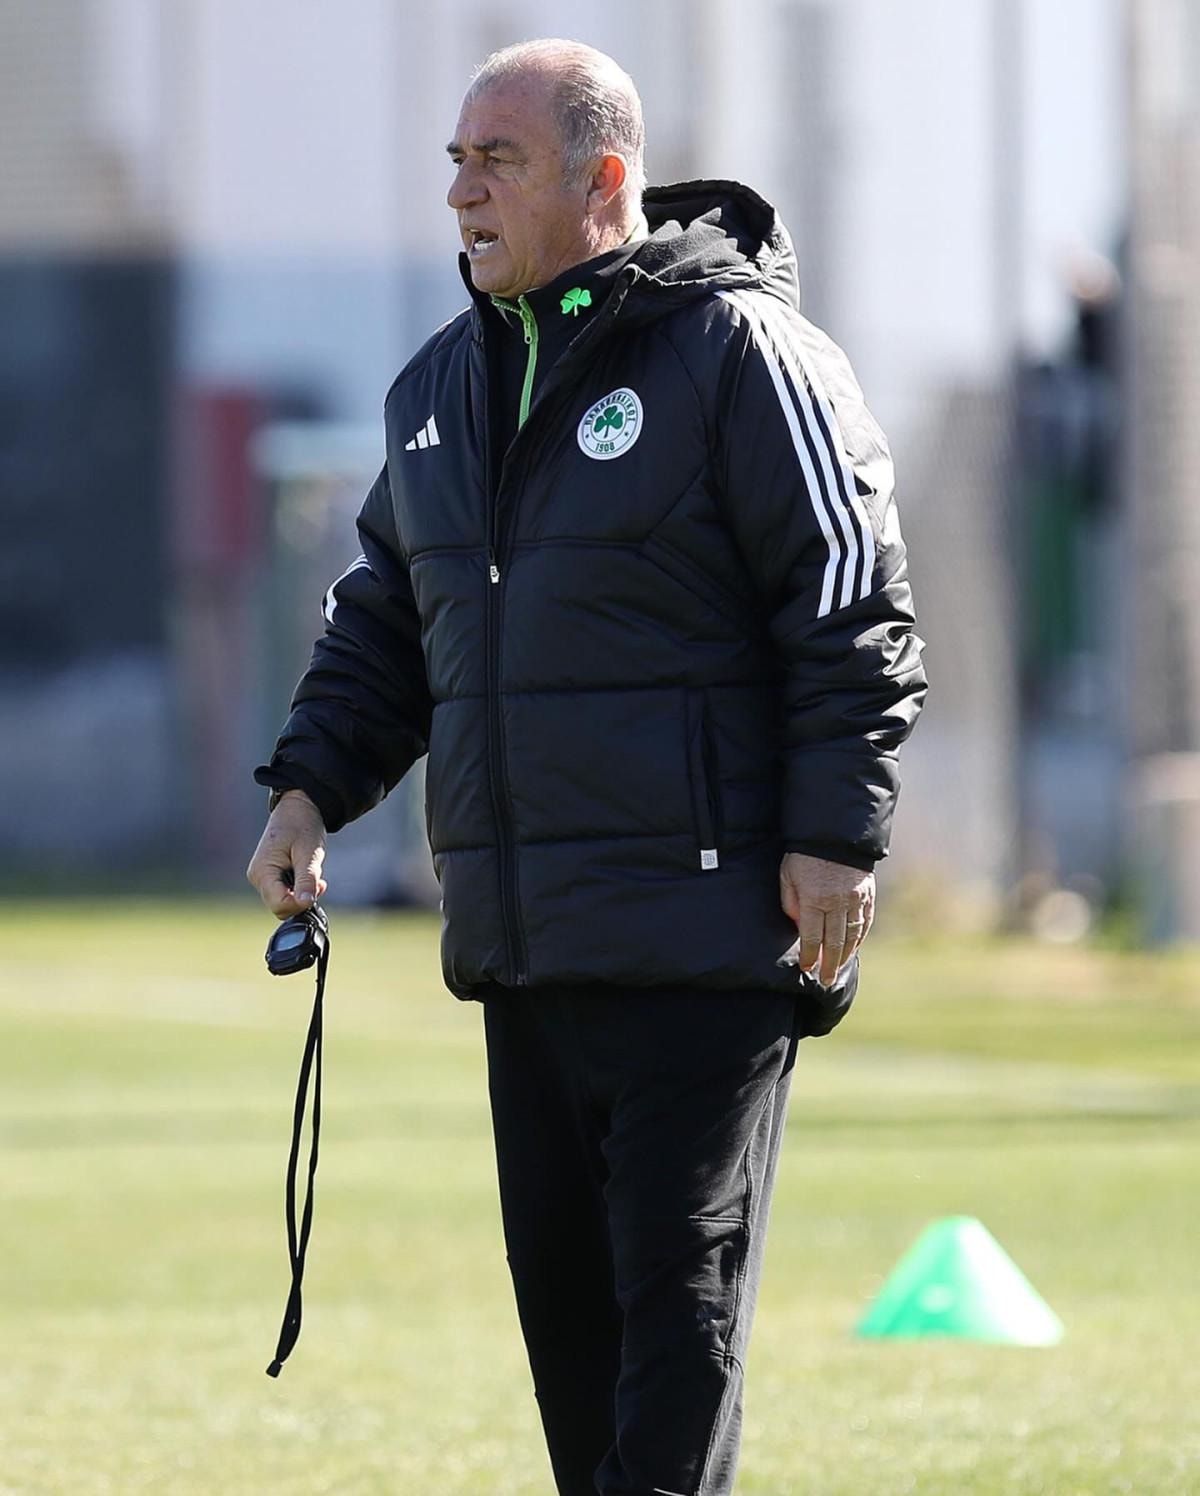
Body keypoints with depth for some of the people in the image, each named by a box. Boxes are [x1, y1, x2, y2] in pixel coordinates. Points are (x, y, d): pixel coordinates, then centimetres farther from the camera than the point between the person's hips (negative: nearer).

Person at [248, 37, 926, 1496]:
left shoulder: (735, 350, -7)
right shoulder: (444, 385, 15)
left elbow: (854, 612, -9)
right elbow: (387, 618, 24)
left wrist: (835, 837, -14)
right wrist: (310, 785, 10)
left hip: (703, 932, -7)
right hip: (518, 939, 7)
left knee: (676, 1291, -7)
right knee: (563, 1290, 9)